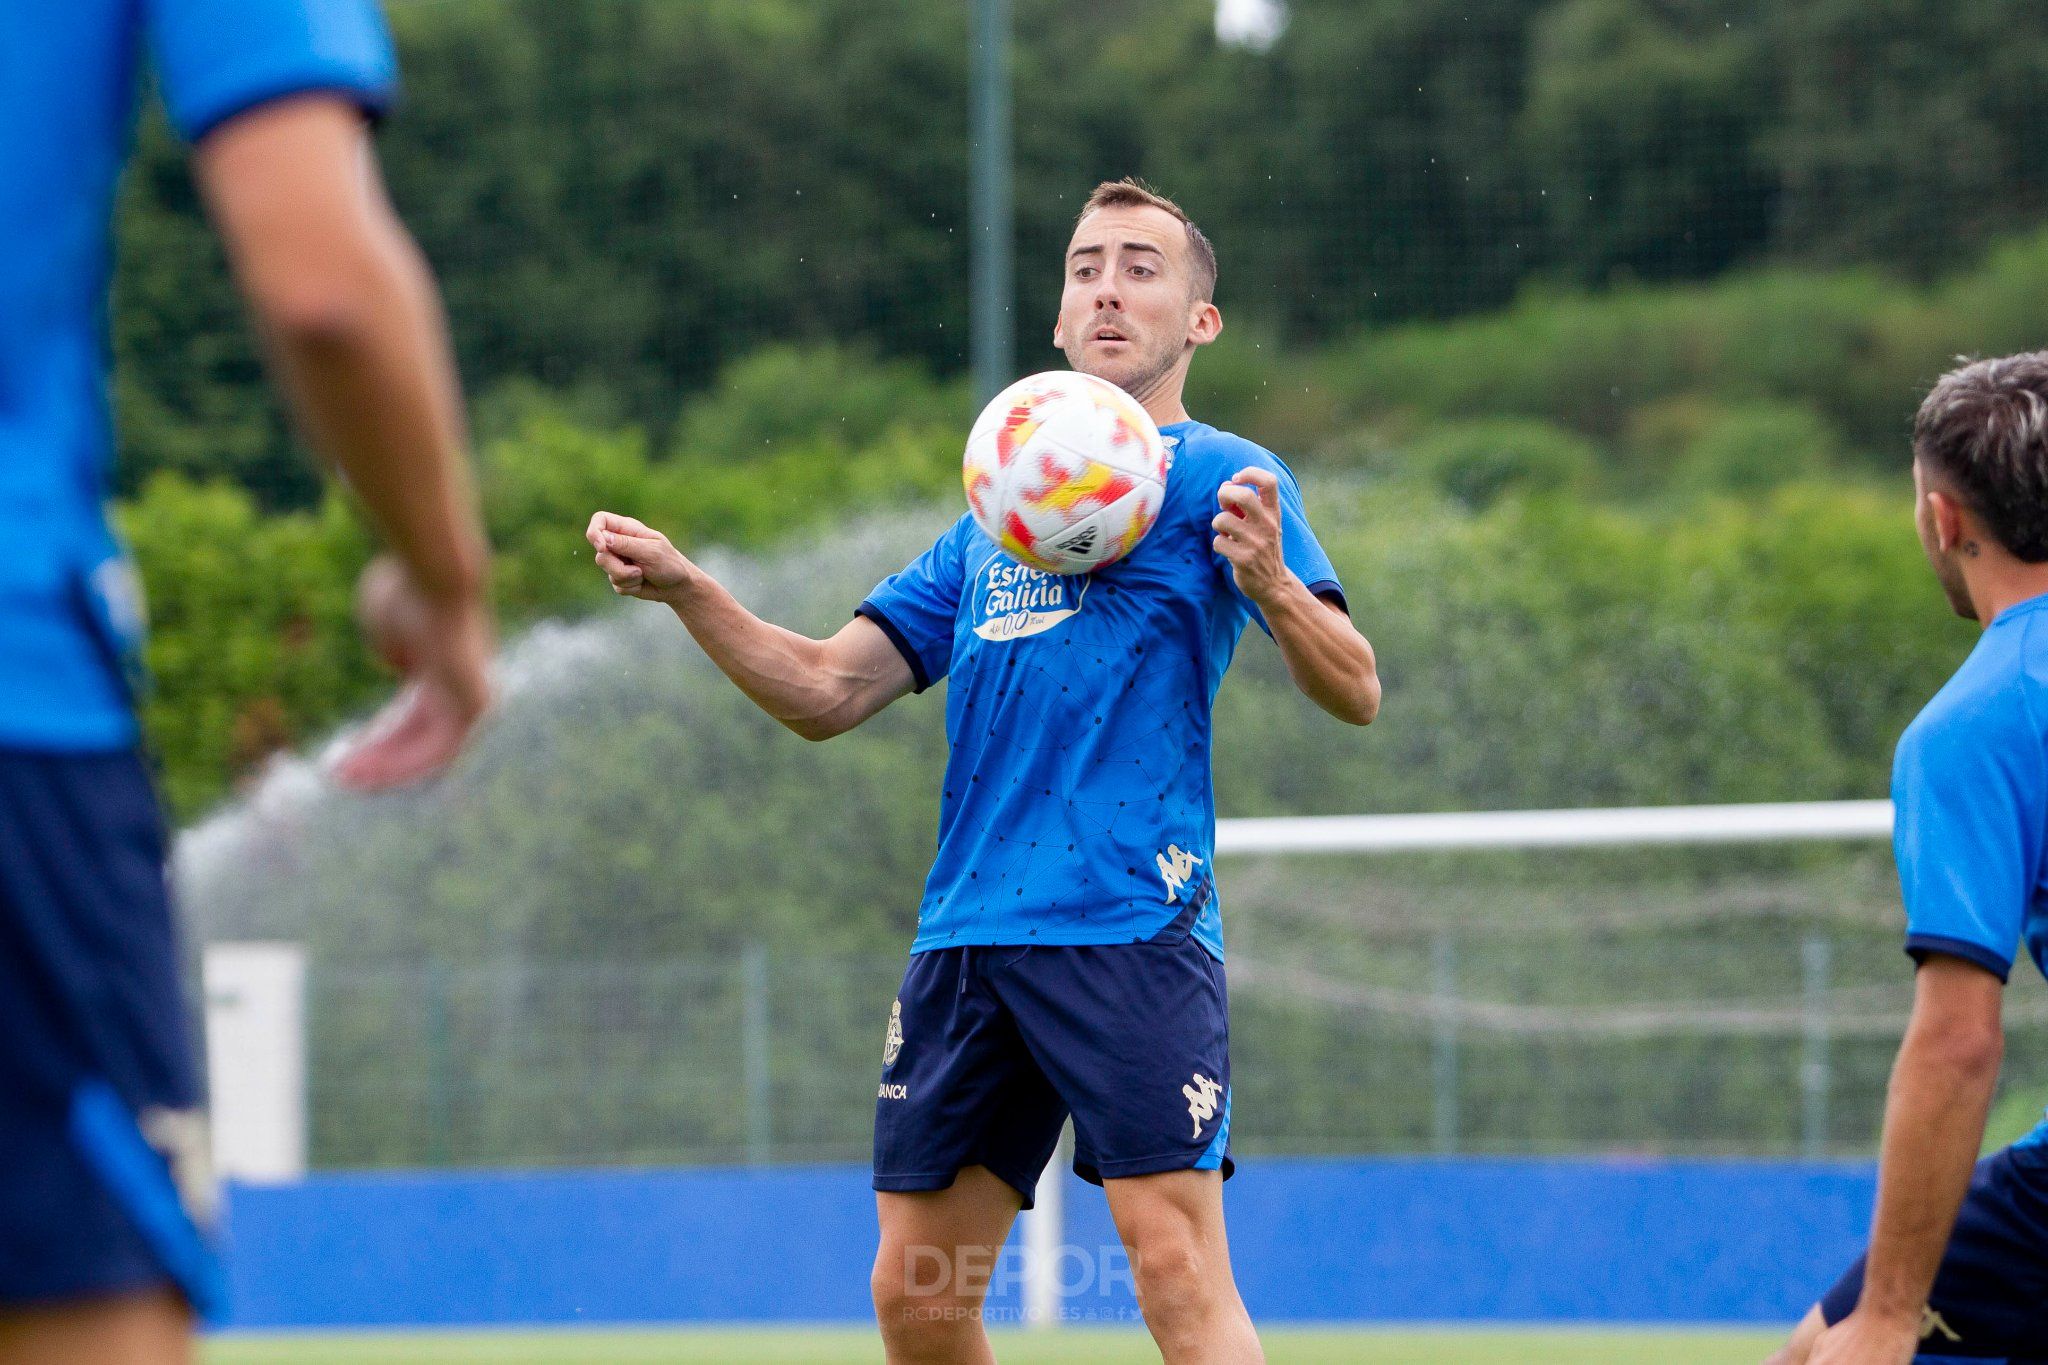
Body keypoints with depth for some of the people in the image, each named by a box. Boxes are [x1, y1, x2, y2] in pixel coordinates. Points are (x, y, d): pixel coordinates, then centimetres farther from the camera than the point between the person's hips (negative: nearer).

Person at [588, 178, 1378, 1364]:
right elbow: (826, 694, 21)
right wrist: (686, 589, 8)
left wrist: (1271, 585, -27)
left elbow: (1355, 694, -7)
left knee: (1178, 1266, -16)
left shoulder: (1218, 477, 3)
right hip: (967, 933, 6)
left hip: (1131, 925, -6)